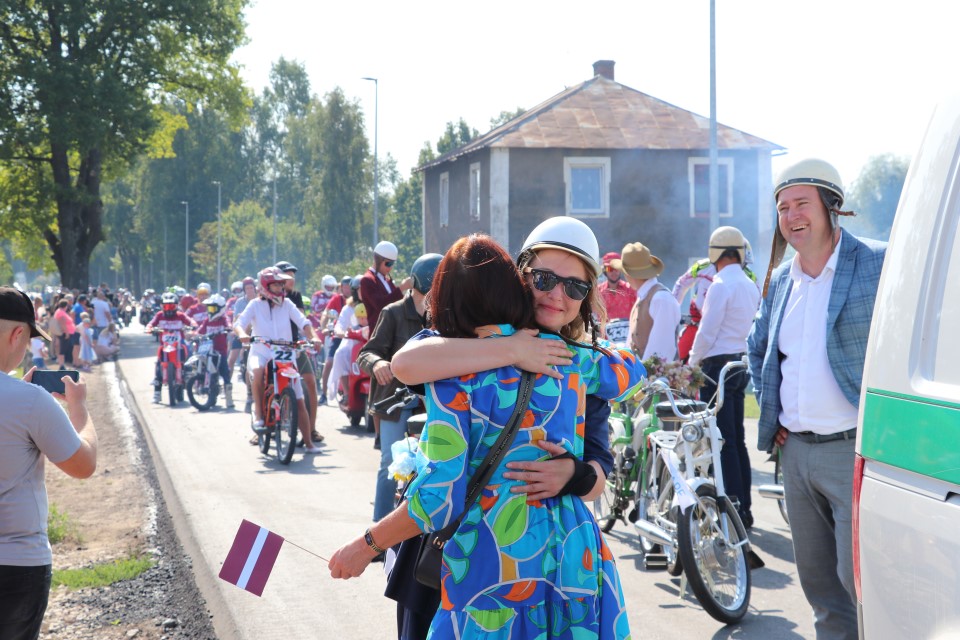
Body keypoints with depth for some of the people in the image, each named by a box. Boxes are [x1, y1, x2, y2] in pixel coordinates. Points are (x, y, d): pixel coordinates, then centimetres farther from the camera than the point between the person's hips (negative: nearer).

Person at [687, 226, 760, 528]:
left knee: (723, 441, -6)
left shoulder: (720, 286, -14)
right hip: (741, 364, 9)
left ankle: (734, 510, -6)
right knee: (737, 440, 12)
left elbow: (707, 332, -14)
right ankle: (744, 508, 15)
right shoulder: (750, 286, 12)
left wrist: (692, 364, -3)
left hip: (718, 364, -9)